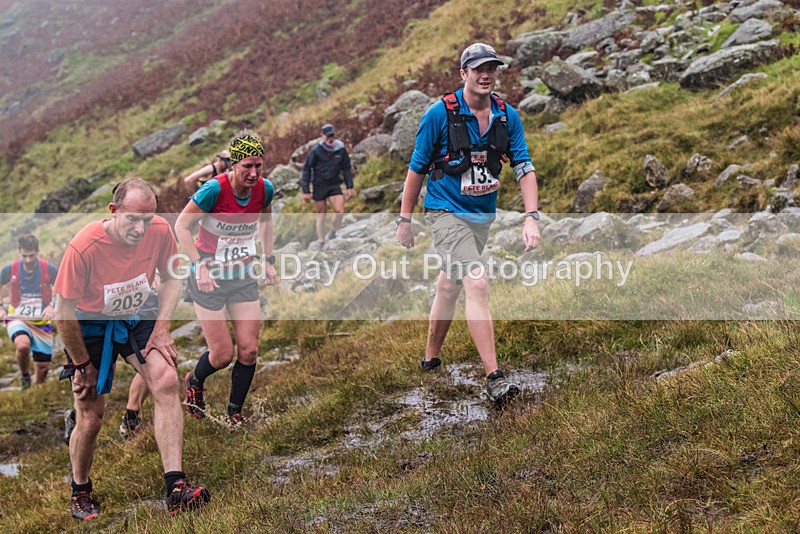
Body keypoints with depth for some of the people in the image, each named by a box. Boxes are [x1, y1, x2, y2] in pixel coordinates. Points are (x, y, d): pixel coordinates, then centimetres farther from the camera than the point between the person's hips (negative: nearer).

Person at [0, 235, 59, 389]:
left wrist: (52, 306, -16)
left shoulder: (49, 269, -10)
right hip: (17, 319, -1)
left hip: (42, 323, 1)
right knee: (23, 345, -36)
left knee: (42, 371, 2)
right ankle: (24, 376, -6)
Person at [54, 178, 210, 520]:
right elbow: (64, 312, -20)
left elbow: (171, 278, 0)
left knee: (166, 381, -21)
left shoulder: (160, 231, -20)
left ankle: (176, 488, -21)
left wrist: (161, 329, -10)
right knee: (90, 419, 0)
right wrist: (81, 364, -11)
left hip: (136, 318, 3)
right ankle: (80, 493, 30)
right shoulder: (83, 247, -31)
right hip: (89, 326, -3)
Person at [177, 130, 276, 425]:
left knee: (249, 350, -1)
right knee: (223, 355, -2)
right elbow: (181, 226, -13)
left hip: (244, 277, 5)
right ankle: (194, 381, 33)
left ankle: (235, 413, 20)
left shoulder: (264, 188, -6)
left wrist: (269, 259, 12)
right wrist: (200, 267, -19)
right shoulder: (214, 189, -22)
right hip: (209, 278, -4)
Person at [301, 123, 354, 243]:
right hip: (319, 185, -2)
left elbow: (347, 168, 7)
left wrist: (349, 187, 0)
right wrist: (306, 191, -9)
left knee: (340, 211, -17)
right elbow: (306, 170, -5)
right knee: (321, 215, 4)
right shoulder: (316, 151, -10)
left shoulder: (341, 150, -3)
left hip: (334, 185, 2)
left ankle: (333, 233, 8)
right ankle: (321, 242, 15)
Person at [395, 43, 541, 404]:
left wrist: (531, 218, -16)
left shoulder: (507, 116, -2)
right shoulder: (440, 114, -13)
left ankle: (431, 358, 37)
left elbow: (523, 167, -3)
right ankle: (494, 378, -19)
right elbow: (417, 168, -5)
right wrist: (404, 220, -1)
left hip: (483, 214, 5)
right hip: (447, 212, -5)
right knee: (477, 284, -19)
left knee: (450, 285, 18)